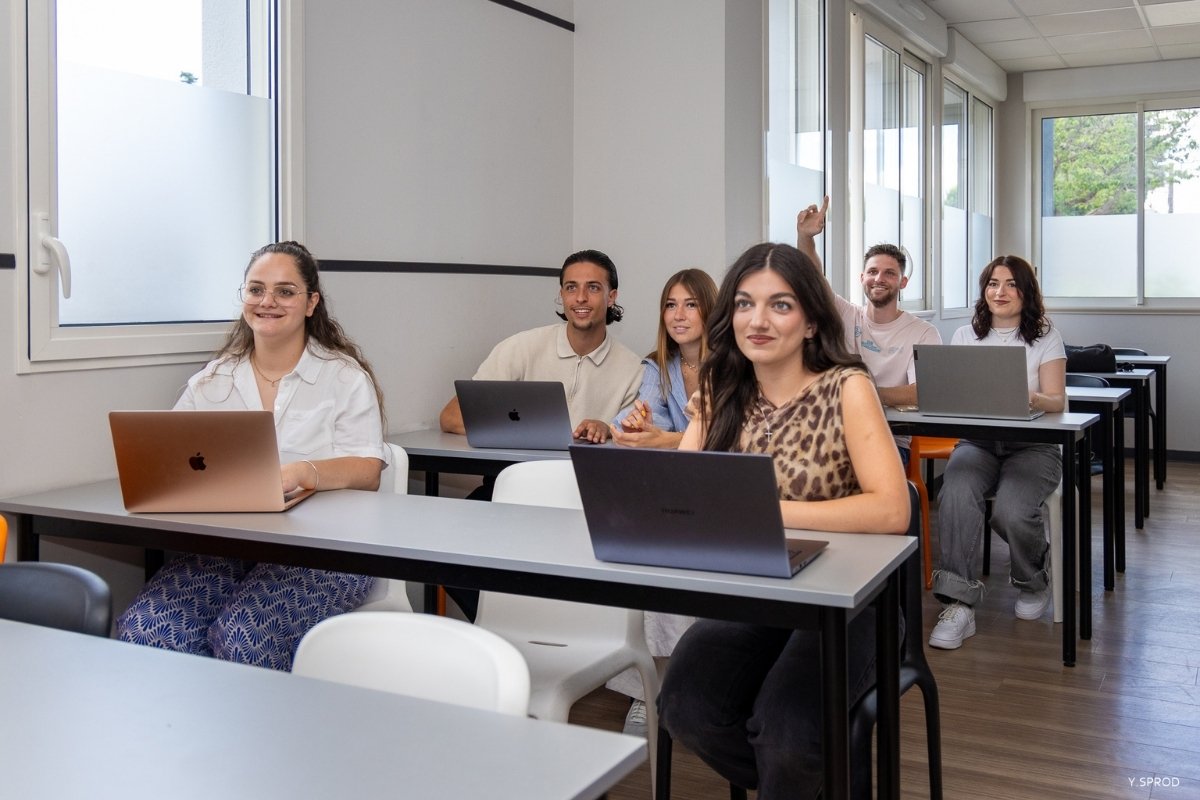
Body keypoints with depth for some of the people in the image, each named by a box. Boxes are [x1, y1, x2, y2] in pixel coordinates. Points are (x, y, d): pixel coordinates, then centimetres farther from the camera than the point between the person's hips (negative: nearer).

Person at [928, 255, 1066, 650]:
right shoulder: (965, 335, 14)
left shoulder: (1046, 336, 8)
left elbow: (1057, 401, -2)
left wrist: (1029, 398, -27)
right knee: (955, 496, -33)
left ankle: (1032, 582, 5)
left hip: (1032, 445, -1)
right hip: (976, 442, 1)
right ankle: (959, 603, -29)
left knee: (1011, 511, -30)